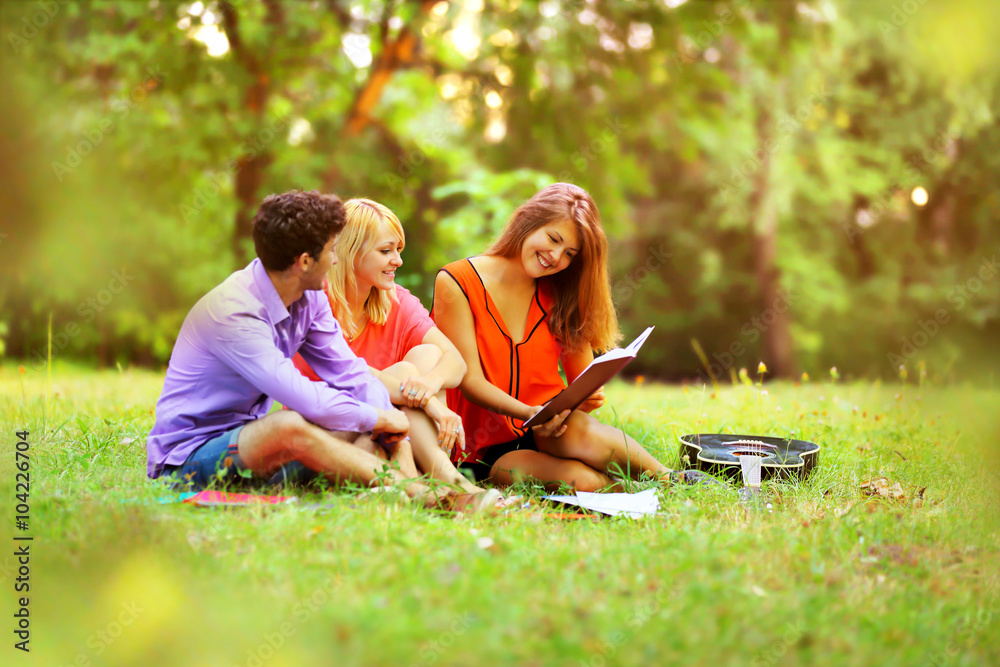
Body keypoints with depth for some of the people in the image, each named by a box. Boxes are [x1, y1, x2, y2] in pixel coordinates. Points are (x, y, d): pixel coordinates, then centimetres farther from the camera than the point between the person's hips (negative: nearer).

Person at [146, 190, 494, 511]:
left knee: (364, 432, -10)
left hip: (249, 437, 8)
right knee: (289, 426, -36)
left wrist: (393, 431, -14)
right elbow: (304, 398, -32)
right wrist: (379, 417, -18)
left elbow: (349, 373, 2)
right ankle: (418, 495, -31)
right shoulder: (231, 312, -27)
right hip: (188, 457, -8)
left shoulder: (309, 298, 0)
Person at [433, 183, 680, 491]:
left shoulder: (558, 296, 11)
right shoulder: (456, 283, -5)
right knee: (582, 480, -35)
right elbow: (470, 380, -10)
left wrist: (586, 399, -16)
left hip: (552, 434, 4)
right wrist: (529, 413, -26)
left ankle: (668, 478, -18)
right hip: (486, 451, -4)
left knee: (583, 431, -35)